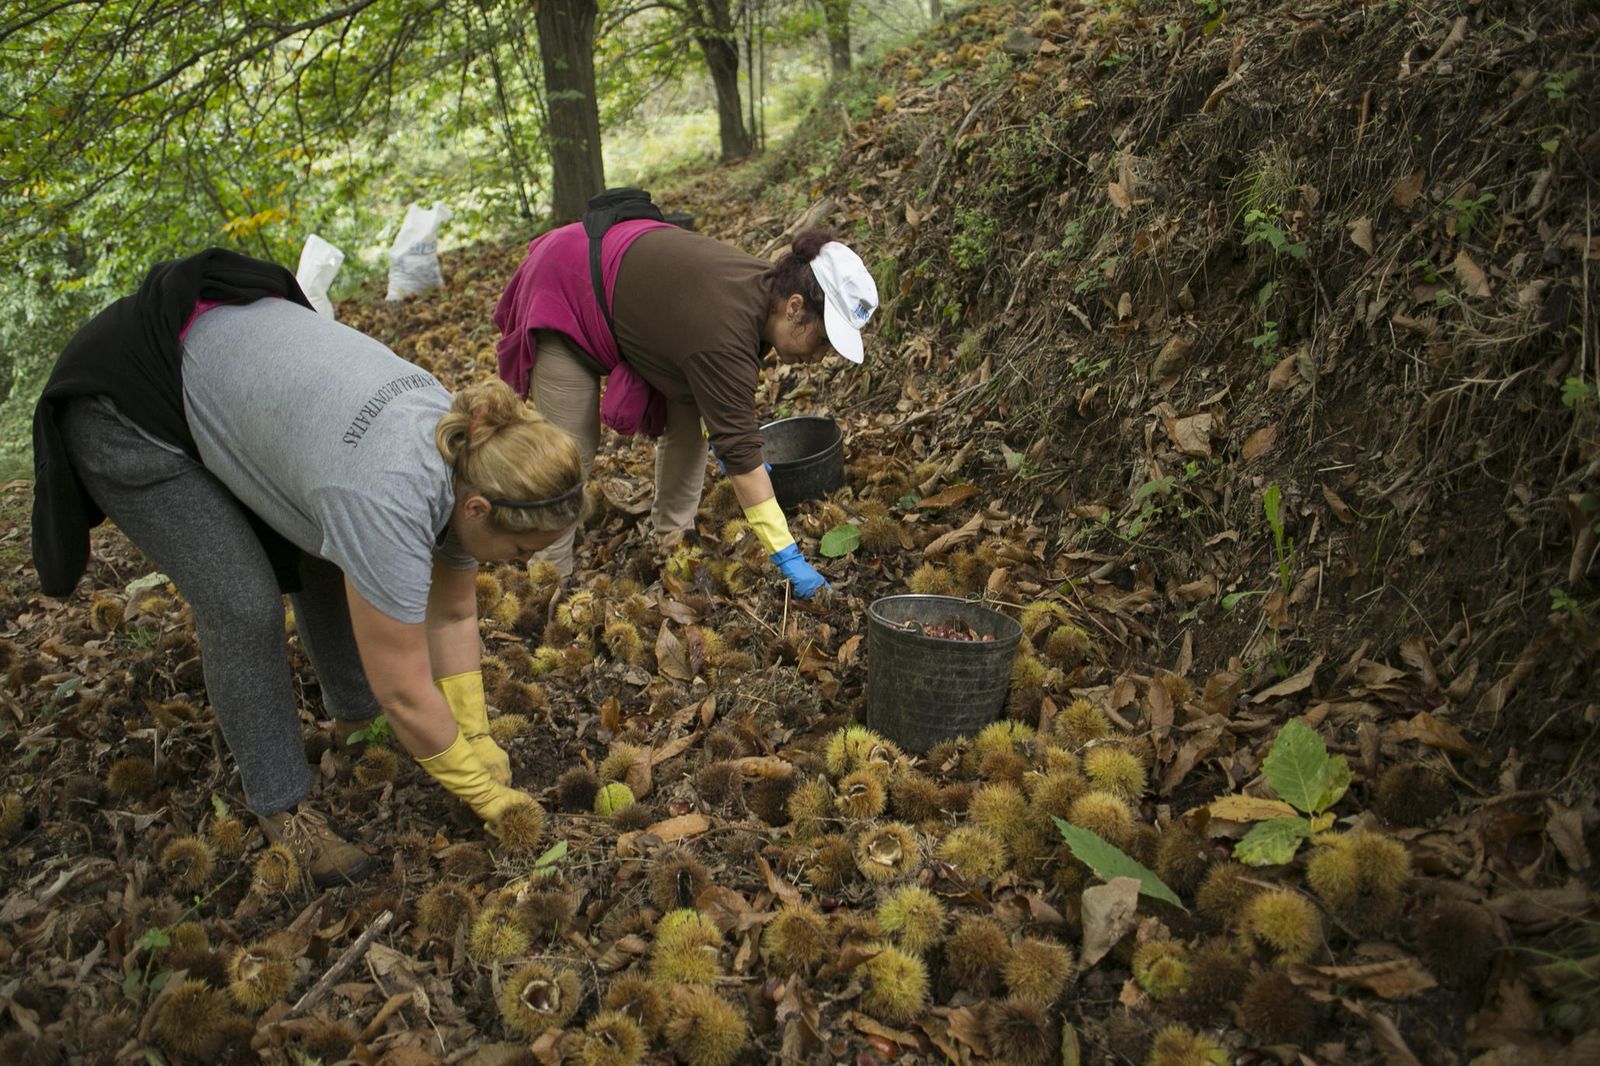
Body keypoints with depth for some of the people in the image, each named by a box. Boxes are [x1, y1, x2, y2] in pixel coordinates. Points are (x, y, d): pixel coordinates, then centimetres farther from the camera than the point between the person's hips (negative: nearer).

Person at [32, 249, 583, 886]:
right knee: (244, 604, -13)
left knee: (327, 554, 7)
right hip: (126, 411, -8)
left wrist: (476, 741, 0)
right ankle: (281, 804, 3)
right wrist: (479, 789, -13)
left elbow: (451, 616, 1)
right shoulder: (389, 504, -35)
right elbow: (406, 693, -26)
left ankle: (356, 715, 27)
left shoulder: (466, 457, -10)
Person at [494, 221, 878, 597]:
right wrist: (787, 557, -33)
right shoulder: (724, 336, -37)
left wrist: (721, 429, 11)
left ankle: (675, 539, 12)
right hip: (568, 294, -9)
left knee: (690, 418, 1)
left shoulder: (766, 286, -11)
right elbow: (740, 454, -35)